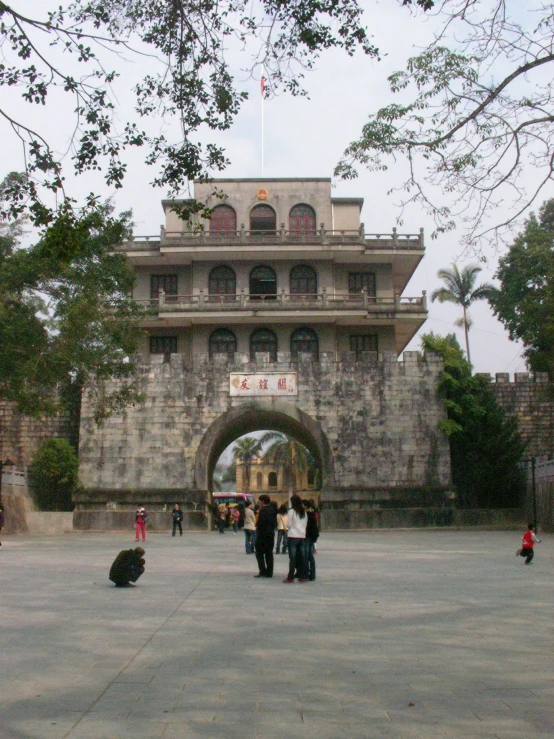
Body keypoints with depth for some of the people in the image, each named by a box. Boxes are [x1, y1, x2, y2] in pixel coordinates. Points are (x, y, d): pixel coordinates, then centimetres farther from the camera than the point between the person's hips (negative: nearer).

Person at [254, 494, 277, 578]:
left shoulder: (263, 510, -14)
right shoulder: (272, 510, 11)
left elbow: (261, 522, -20)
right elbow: (275, 522, 13)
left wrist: (257, 527, -3)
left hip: (263, 534, -8)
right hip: (271, 534, 8)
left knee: (259, 553, 0)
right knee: (269, 553, 10)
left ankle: (263, 571, -7)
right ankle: (269, 572, 11)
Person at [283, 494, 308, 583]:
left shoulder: (291, 511, -8)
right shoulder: (304, 512, 9)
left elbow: (288, 524, -6)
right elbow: (306, 524, 12)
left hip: (293, 536, -5)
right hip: (302, 536, 5)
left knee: (292, 558, -3)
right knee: (302, 557, 7)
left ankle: (290, 577, -2)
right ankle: (303, 577, 8)